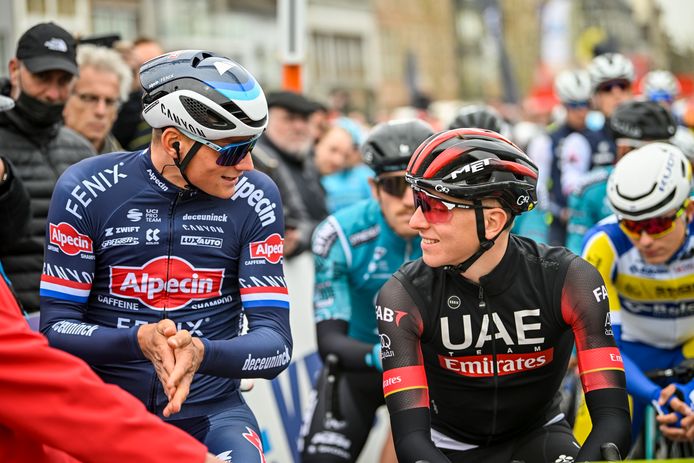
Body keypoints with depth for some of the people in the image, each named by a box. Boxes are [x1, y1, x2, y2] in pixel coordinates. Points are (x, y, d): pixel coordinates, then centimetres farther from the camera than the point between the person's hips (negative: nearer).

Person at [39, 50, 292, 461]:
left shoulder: (255, 199, -5)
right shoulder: (86, 190, -8)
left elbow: (275, 342, -9)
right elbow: (57, 330, -7)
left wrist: (201, 352, -30)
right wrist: (140, 341, -26)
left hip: (208, 409, 0)